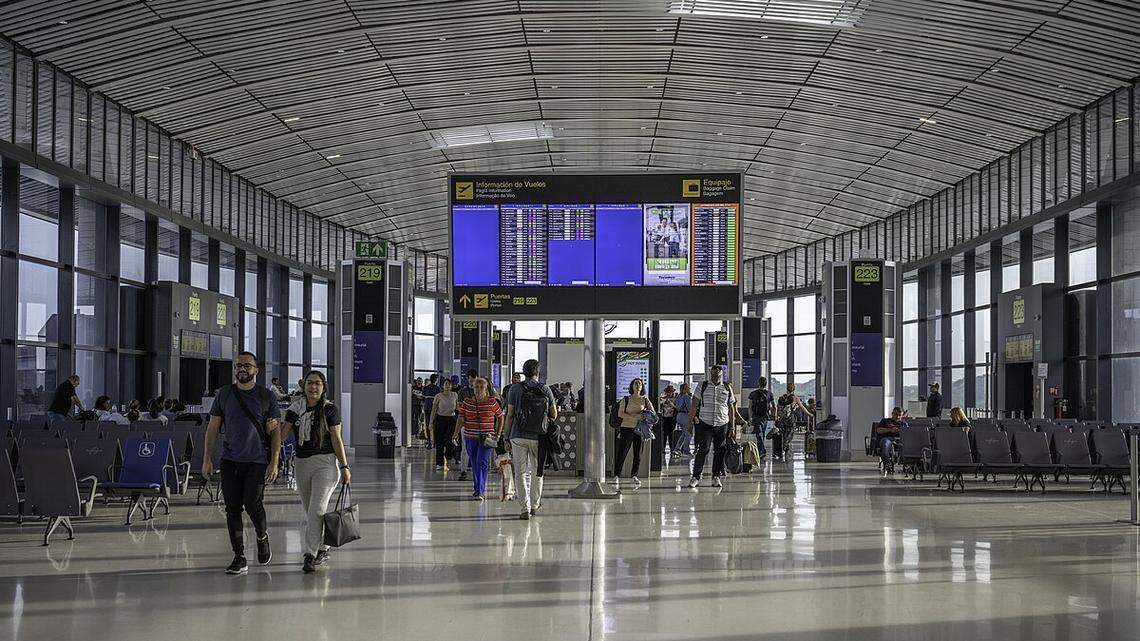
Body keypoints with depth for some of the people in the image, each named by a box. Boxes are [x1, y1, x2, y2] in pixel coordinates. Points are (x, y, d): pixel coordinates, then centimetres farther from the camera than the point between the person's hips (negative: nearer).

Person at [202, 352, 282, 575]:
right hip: (230, 460, 3)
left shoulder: (267, 396, 2)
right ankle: (239, 558, 7)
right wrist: (207, 458, 4)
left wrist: (274, 462, -7)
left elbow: (275, 432, 2)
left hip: (257, 461, -3)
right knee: (232, 508, 0)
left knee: (253, 504, -12)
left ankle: (262, 537, 19)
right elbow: (213, 427, 11)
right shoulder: (224, 394, 8)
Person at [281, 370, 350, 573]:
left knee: (316, 510, -15)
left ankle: (310, 555, -14)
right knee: (308, 512, 13)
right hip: (302, 463, 5)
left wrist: (344, 467, -4)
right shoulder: (295, 409, 5)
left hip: (325, 463, -5)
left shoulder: (330, 410, -4)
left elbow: (336, 440, -2)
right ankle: (322, 549, 29)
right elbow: (283, 434, 0)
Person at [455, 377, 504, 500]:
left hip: (486, 438, -3)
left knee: (482, 463, -14)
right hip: (470, 438, 3)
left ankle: (480, 491, -17)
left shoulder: (492, 402, -2)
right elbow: (461, 419, 5)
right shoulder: (467, 401, 3)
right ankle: (478, 488, 28)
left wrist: (497, 435, 5)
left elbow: (500, 418, 10)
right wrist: (456, 433, -5)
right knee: (474, 464, 12)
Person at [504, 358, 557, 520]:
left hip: (519, 436, -1)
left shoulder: (515, 389, -1)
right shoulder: (546, 390, 3)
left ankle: (525, 508, -5)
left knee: (520, 473, 2)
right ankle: (535, 505, 26)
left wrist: (508, 435, 7)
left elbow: (510, 415, -1)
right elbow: (554, 415, 8)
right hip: (539, 437, 2)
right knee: (536, 472, 16)